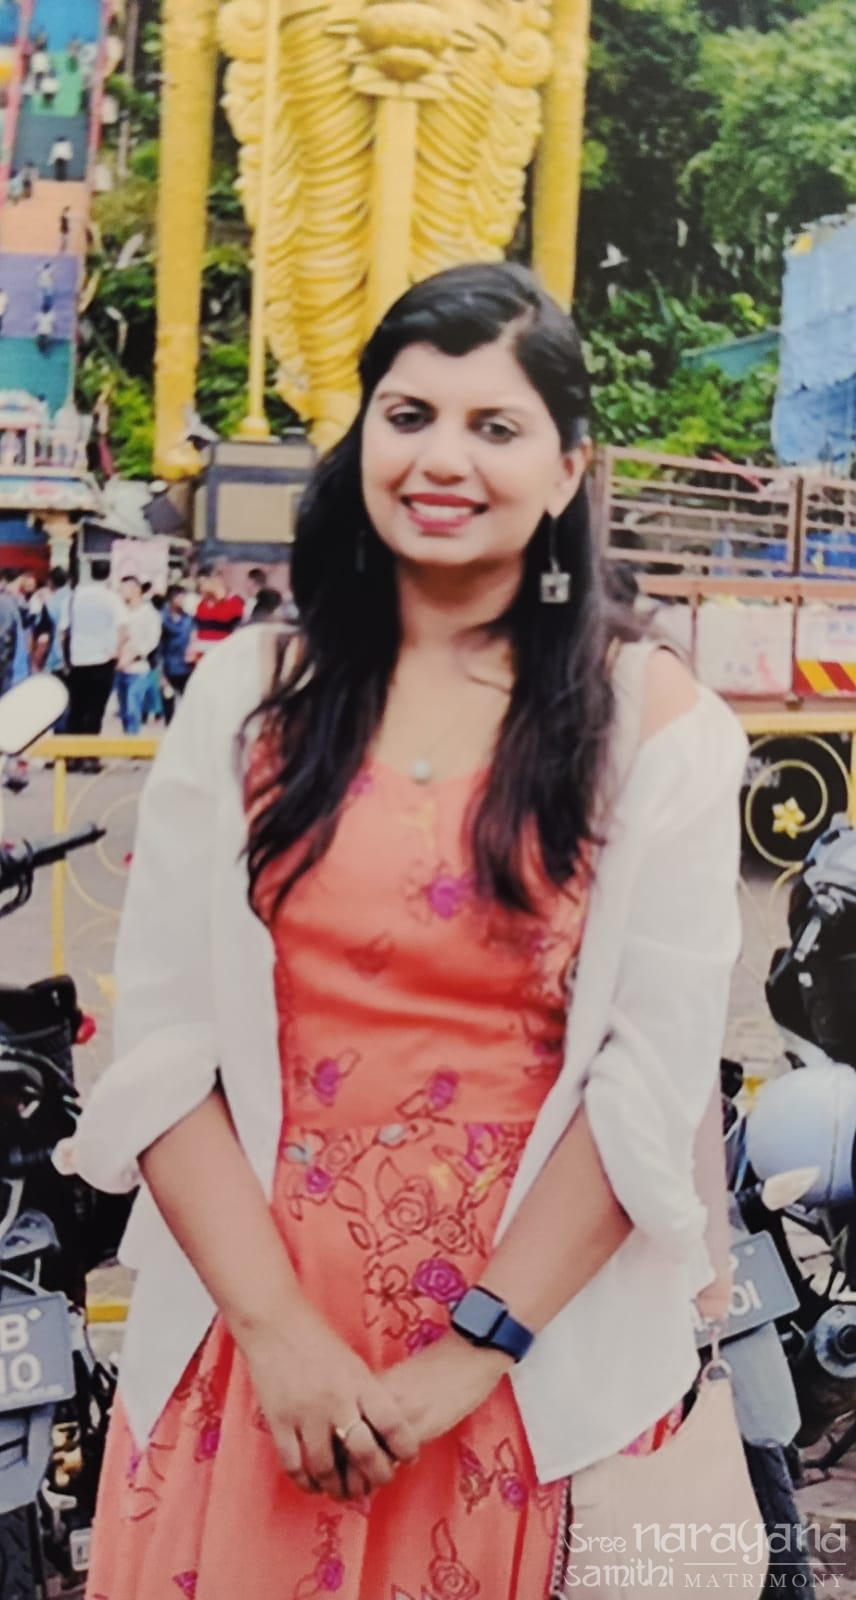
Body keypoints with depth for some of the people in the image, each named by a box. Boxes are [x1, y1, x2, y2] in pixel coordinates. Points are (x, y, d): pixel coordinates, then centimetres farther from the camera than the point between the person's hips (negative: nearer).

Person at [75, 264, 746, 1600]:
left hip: (543, 1362, -1)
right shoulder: (250, 693, 1)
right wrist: (275, 1326, -12)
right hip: (253, 1338, 2)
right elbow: (162, 1038, -4)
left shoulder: (649, 718, -4)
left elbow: (658, 1069, -9)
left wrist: (473, 1353, -13)